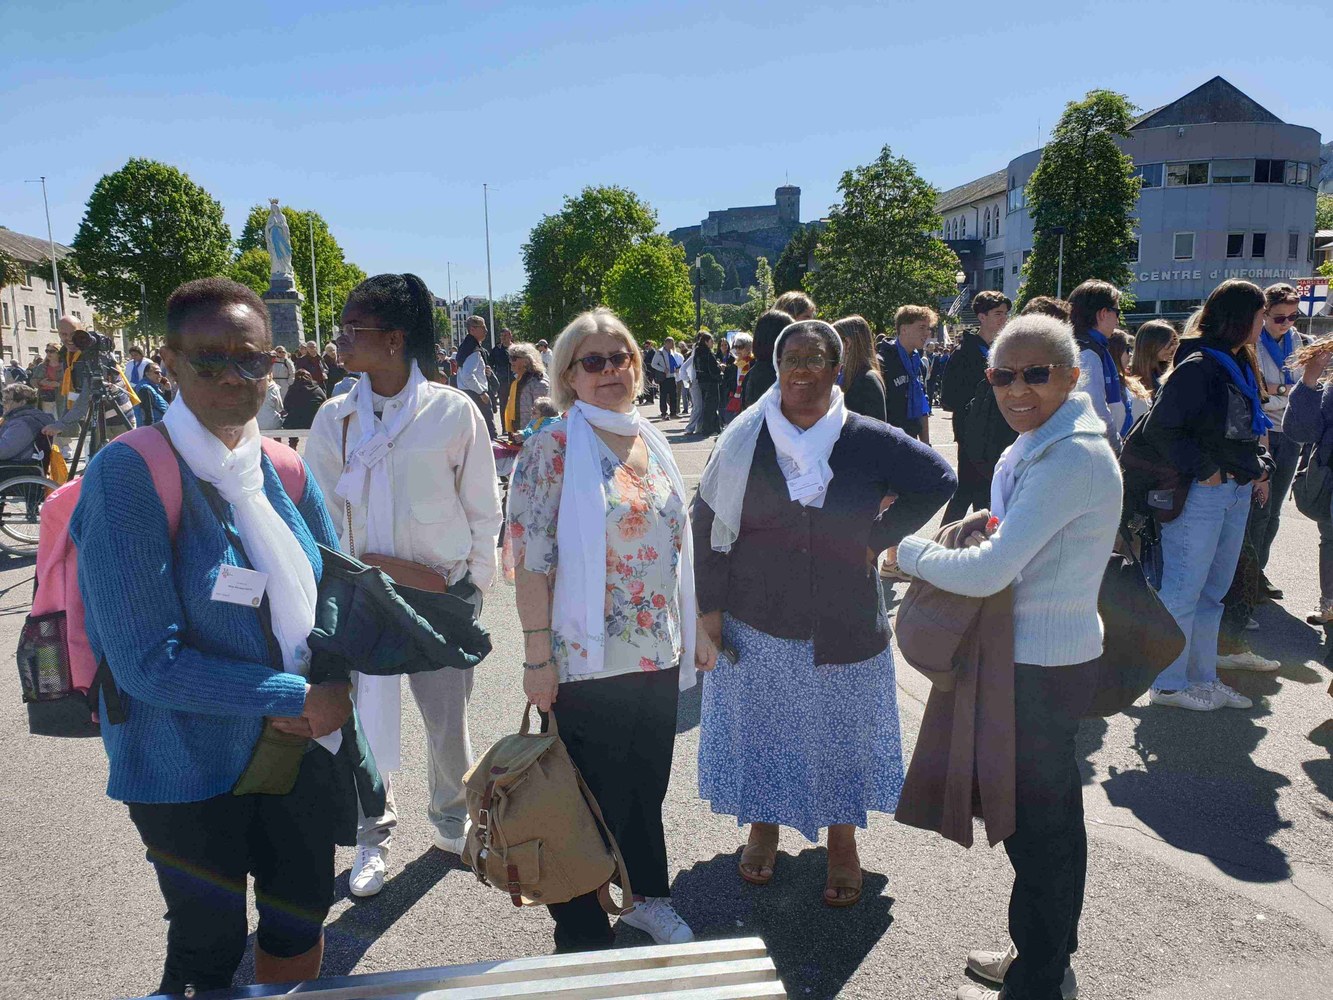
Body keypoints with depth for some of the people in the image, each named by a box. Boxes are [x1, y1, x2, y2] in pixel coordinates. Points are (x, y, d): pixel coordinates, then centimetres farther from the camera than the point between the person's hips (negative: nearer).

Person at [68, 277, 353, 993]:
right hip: (189, 769, -5)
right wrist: (298, 697, -20)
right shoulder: (128, 473, -19)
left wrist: (326, 682, -11)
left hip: (299, 746, 5)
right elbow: (147, 662, -22)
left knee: (302, 917, 21)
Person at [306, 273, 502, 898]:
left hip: (441, 594, -1)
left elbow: (483, 507, 1)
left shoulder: (454, 411, -7)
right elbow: (319, 514, 6)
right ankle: (373, 838, 32)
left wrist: (474, 580, 0)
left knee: (448, 716, 12)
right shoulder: (334, 417, 0)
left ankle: (450, 819, 39)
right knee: (364, 719, 8)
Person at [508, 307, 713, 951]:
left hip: (659, 655, 6)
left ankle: (648, 895, 44)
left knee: (648, 784, 21)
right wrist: (537, 658, -16)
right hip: (588, 661, -6)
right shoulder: (553, 449, -11)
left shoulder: (651, 442, 8)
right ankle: (583, 934, 30)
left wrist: (695, 632, 14)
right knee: (595, 799, 8)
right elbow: (530, 560, -14)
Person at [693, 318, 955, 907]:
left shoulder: (869, 441, -7)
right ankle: (764, 827, 37)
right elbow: (707, 521, -1)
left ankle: (842, 840, 35)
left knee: (840, 731, 13)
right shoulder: (744, 439, -5)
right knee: (759, 726, 14)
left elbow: (938, 481, 3)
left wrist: (880, 537, -5)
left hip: (843, 625, 0)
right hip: (756, 622, 1)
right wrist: (710, 606, -4)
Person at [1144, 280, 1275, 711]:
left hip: (1237, 491, 10)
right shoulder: (1197, 366, -15)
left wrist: (1260, 467, 10)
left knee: (1213, 591, 16)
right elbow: (1160, 428, -19)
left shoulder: (1240, 365, 14)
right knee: (1183, 591, -2)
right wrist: (1203, 469, -17)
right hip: (1199, 493, -10)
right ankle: (1168, 684, 10)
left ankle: (1203, 678, 27)